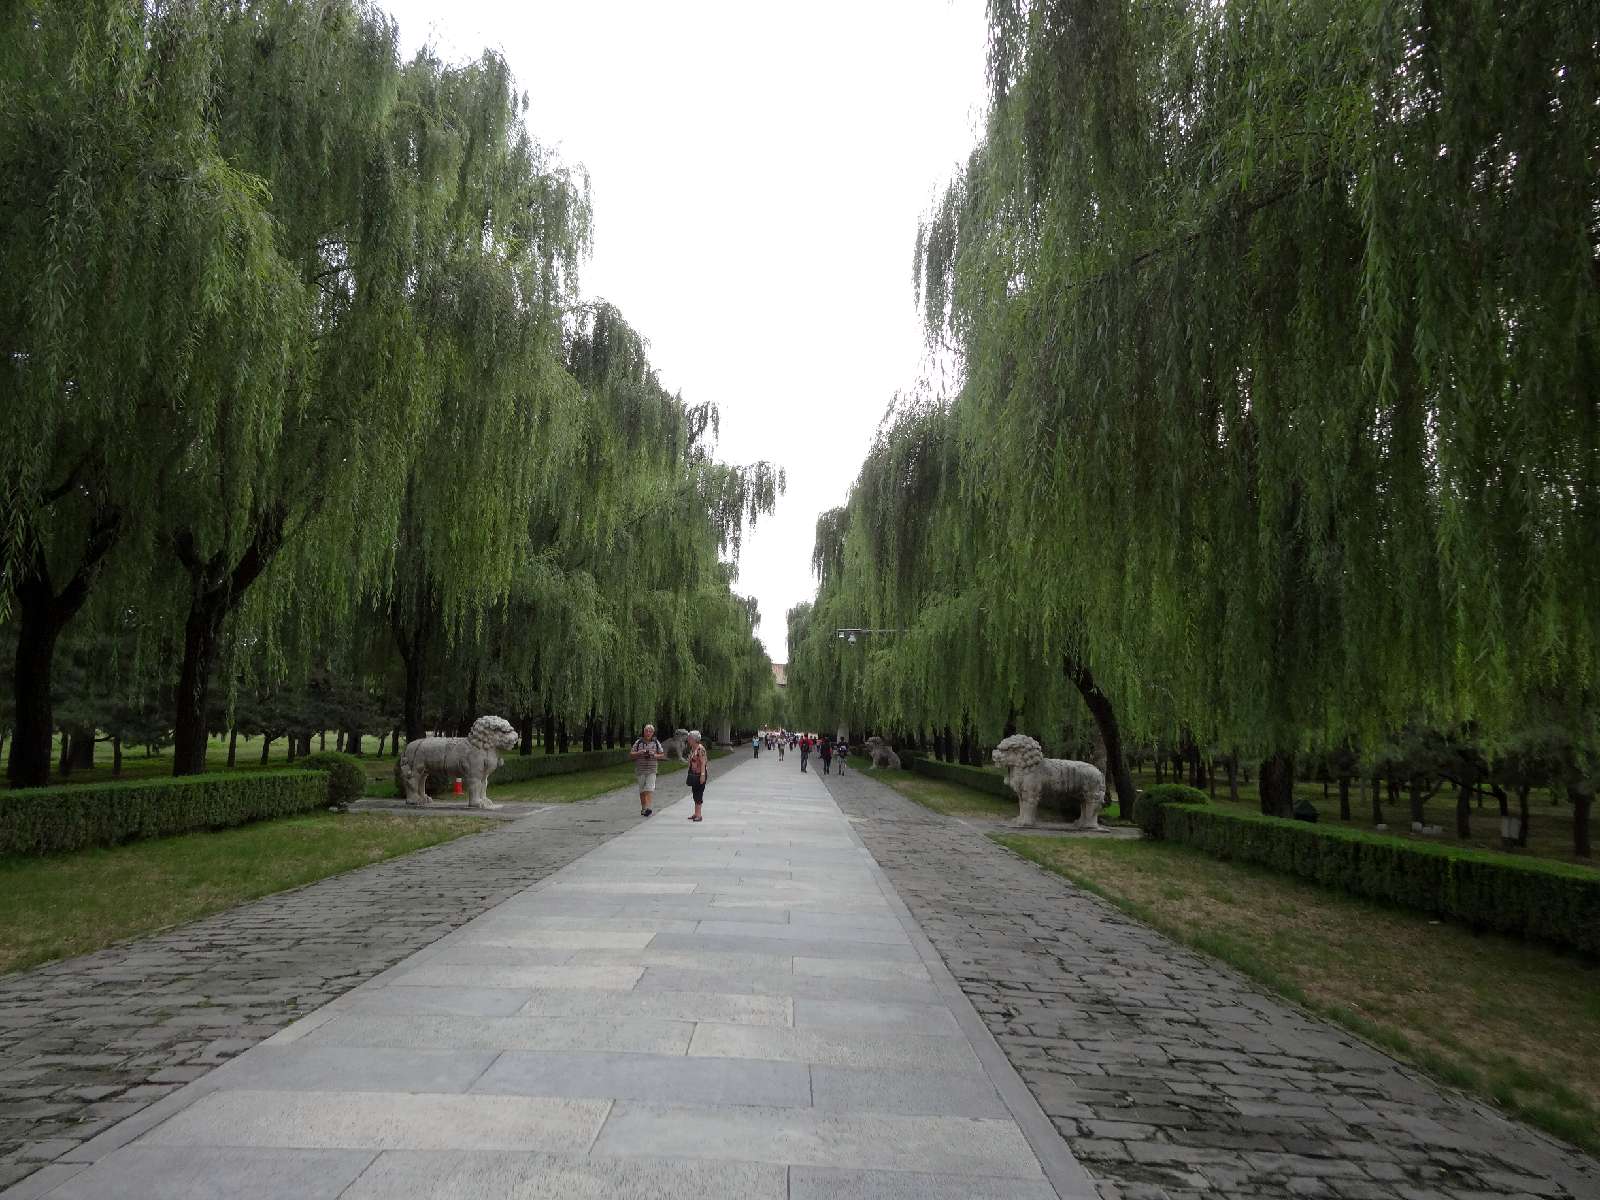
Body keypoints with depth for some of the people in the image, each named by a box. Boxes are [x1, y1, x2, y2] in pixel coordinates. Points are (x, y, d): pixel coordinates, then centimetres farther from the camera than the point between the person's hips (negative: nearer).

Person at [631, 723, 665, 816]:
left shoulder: (656, 742, 6)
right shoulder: (638, 742, 4)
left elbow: (663, 755, 9)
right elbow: (631, 755, 4)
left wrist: (654, 755, -11)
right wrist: (639, 753, -15)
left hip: (651, 770, -1)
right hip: (640, 770, 1)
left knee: (650, 788, -15)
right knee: (642, 790, 7)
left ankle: (649, 808, -21)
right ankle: (643, 808, 17)